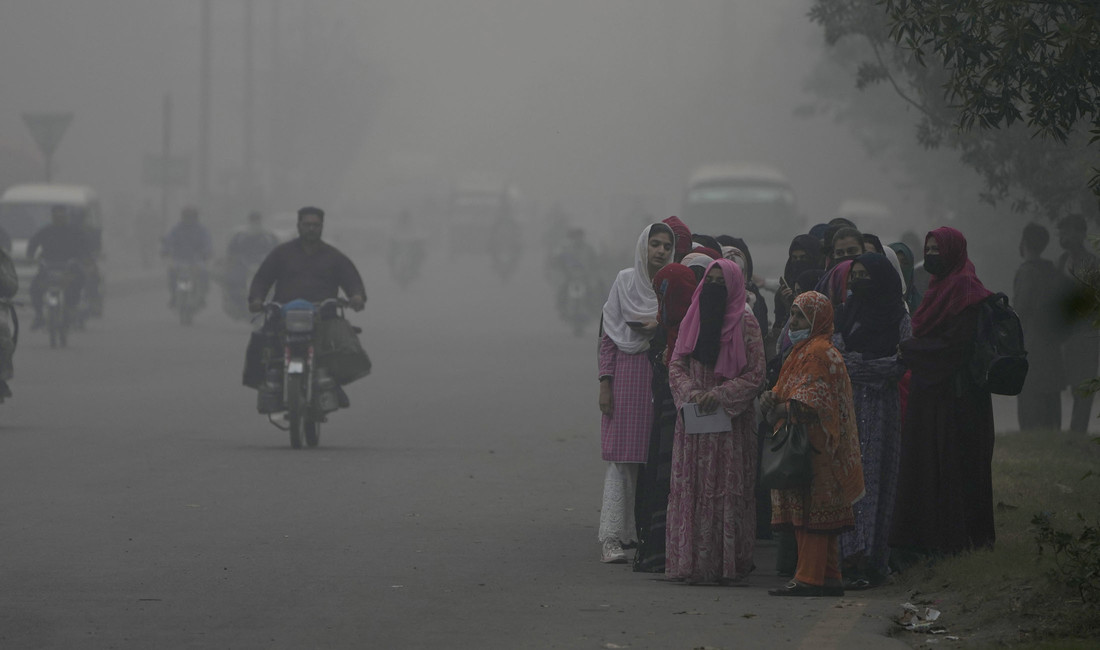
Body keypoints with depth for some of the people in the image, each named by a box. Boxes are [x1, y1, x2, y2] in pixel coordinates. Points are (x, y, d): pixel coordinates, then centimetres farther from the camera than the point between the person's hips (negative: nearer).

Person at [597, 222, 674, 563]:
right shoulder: (625, 282, 5)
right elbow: (608, 336, 3)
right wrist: (605, 383, -4)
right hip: (627, 373, -2)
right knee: (621, 456, -7)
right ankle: (611, 538, -11)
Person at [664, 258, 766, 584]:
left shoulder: (745, 323, -2)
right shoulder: (692, 320, 11)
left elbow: (754, 375, -5)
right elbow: (676, 365, 9)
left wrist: (720, 395, -16)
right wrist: (692, 393, -9)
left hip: (732, 420, -4)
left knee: (728, 491, -5)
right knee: (692, 489, 0)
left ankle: (726, 564, -3)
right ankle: (694, 564, 1)